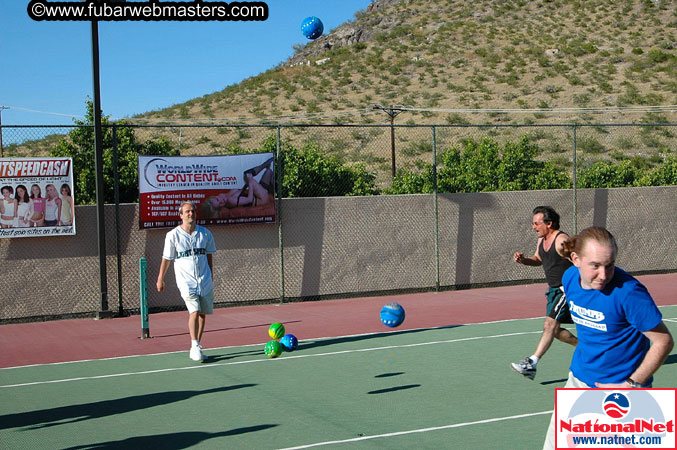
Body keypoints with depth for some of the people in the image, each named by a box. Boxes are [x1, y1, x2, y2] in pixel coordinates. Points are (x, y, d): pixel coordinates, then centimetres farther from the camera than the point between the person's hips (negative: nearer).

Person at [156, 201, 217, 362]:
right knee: (194, 311, -19)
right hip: (186, 281, -4)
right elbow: (166, 259, 7)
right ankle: (194, 347, -12)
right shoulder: (173, 235, -2)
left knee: (202, 314, 6)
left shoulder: (205, 233, 6)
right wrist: (160, 278, 11)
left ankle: (197, 346, 19)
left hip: (205, 280, 4)